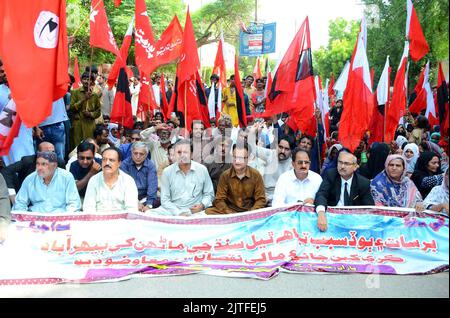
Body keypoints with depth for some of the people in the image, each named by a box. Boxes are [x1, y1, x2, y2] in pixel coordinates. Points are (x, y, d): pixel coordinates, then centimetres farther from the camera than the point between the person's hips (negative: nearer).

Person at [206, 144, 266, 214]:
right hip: (230, 211, 1)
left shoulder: (256, 175, -2)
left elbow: (261, 199, -1)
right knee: (209, 212, -25)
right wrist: (229, 214, -18)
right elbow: (219, 199, -2)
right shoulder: (225, 175, -1)